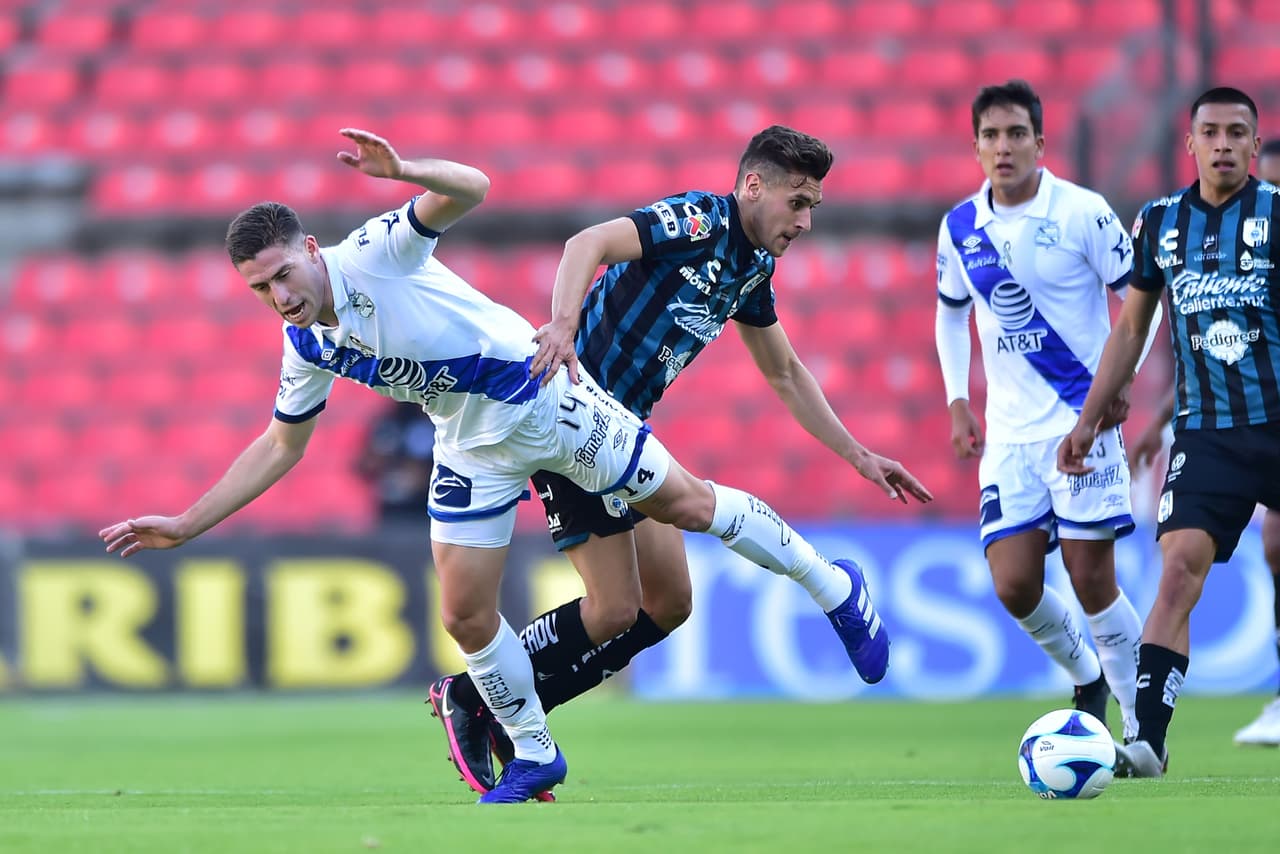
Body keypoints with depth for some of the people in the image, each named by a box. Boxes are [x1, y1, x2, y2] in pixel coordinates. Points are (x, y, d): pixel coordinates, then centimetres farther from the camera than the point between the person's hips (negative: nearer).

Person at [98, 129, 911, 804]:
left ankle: (826, 581, 24)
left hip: (544, 399, -5)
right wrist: (185, 525, 3)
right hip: (474, 448, 5)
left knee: (688, 506, 4)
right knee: (465, 615, -2)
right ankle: (534, 754, 17)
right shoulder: (308, 348, -6)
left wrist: (404, 169, -57)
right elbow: (279, 448, 7)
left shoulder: (378, 253, -24)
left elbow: (472, 188, -36)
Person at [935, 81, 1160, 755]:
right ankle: (1086, 676, 23)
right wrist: (957, 403, 12)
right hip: (1009, 429, 4)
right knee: (1013, 585, -6)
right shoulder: (960, 227, 5)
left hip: (1083, 420, -4)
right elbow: (950, 315, 21)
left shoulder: (1083, 213, -9)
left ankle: (1142, 730, 4)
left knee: (1091, 580, -8)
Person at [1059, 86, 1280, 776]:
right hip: (1206, 432, 1)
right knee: (1179, 568, -15)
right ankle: (1147, 740, -21)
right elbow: (1130, 328, 18)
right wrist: (1089, 420, 15)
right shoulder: (1160, 222, 7)